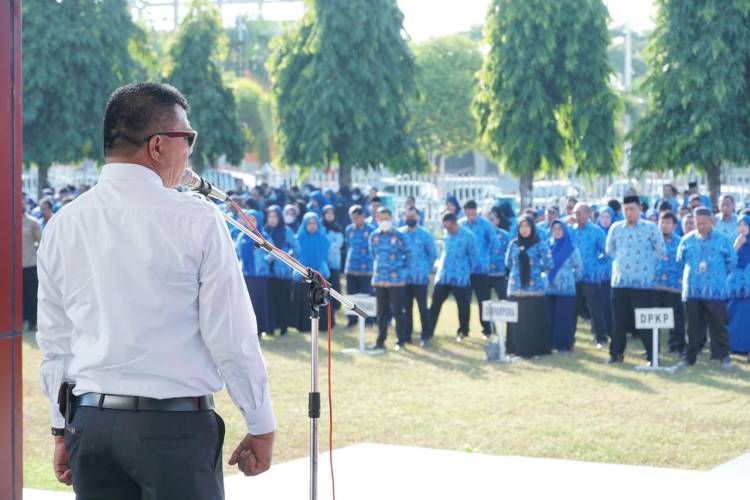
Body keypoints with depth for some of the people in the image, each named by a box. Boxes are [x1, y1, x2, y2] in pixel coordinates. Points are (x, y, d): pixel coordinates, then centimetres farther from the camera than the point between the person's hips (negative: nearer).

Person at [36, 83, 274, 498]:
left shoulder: (61, 225, 5)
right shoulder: (197, 221, -9)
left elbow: (54, 340, 11)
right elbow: (231, 335, -7)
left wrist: (63, 429, 20)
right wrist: (261, 427, 2)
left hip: (89, 421, 5)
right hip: (175, 427, -5)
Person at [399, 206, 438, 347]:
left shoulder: (426, 235, -2)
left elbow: (433, 254, 4)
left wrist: (426, 269, 3)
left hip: (420, 278, -3)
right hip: (404, 278, 3)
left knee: (423, 307, -3)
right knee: (406, 307, 7)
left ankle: (425, 336, 3)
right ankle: (406, 334, 16)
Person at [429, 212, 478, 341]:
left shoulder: (468, 236, -11)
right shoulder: (446, 234, 3)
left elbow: (473, 256, -2)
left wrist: (466, 272, 4)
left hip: (460, 278, -4)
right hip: (443, 277, 4)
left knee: (463, 306, 6)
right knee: (435, 304, 2)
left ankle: (462, 332, 21)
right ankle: (428, 331, 8)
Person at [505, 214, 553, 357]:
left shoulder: (540, 245, -3)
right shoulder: (513, 244, 8)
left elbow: (548, 264, -5)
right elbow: (508, 263, 19)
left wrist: (535, 269, 5)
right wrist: (519, 269, 11)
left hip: (534, 287, -3)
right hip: (516, 287, 3)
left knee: (534, 320, -4)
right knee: (517, 319, 2)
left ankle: (533, 349, 2)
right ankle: (518, 348, 9)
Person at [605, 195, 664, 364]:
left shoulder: (650, 228, -2)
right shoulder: (616, 228, 8)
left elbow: (660, 250, 4)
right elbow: (609, 249, 21)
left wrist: (648, 265, 6)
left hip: (642, 282, -3)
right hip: (619, 281, 3)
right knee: (619, 320, 8)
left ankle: (652, 355, 2)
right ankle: (616, 353, 18)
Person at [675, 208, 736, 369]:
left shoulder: (722, 240, -3)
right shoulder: (687, 240, 4)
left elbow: (731, 262, 7)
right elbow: (680, 261, 17)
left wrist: (719, 276, 10)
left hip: (715, 291, -2)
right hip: (692, 290, 2)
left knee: (718, 325, 1)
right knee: (693, 326, 8)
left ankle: (724, 356, 9)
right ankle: (690, 356, 16)